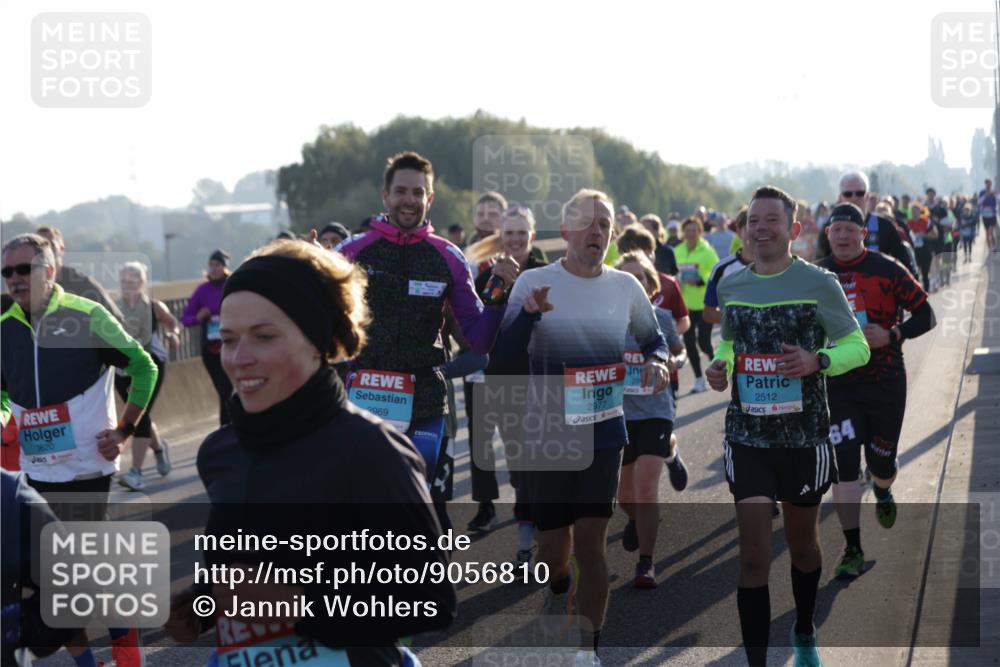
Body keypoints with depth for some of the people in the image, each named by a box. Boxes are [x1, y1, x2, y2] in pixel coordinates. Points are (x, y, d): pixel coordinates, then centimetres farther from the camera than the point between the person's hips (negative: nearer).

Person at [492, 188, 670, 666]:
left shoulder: (624, 287, 1)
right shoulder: (534, 282, -9)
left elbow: (652, 337, 19)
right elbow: (502, 363, -15)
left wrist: (656, 361, -4)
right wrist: (528, 314, -32)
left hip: (603, 434, 1)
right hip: (547, 434, -1)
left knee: (591, 542, -3)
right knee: (552, 546, 9)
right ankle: (558, 592, 44)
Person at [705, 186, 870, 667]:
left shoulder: (819, 284, -7)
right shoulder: (730, 286, 4)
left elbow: (858, 347, -5)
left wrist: (817, 361, -24)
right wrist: (720, 366, -2)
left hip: (805, 437, -1)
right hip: (747, 436, 1)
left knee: (802, 545, 17)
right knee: (753, 555, -8)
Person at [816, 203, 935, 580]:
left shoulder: (887, 271, -7)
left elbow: (925, 315, -5)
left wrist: (892, 335, -20)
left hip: (885, 382, -1)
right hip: (837, 385, 1)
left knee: (881, 461, 11)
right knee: (844, 466, -8)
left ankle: (883, 493, 50)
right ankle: (853, 549, 0)